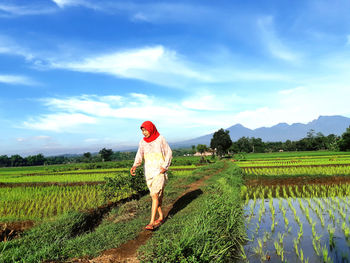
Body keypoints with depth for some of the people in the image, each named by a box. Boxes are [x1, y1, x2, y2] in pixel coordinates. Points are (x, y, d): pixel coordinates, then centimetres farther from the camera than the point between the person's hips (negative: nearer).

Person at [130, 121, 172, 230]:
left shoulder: (160, 139, -7)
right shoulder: (142, 142, 4)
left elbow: (169, 153, 0)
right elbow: (140, 155, -6)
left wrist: (165, 166, -13)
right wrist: (134, 166, -26)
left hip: (160, 172, -5)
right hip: (149, 172, 5)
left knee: (155, 195, -13)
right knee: (156, 195, 12)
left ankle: (152, 222, -13)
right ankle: (161, 217, 27)